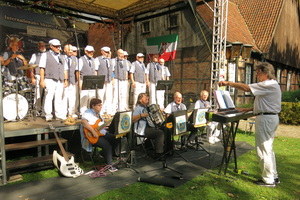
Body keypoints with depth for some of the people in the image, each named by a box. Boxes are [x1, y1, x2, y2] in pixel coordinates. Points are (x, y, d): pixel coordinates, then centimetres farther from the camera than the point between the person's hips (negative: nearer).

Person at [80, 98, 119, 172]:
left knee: (116, 139, -4)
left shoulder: (98, 113, 17)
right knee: (107, 144, -27)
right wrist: (93, 131, -35)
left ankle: (104, 154, 11)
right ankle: (109, 165, -13)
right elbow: (83, 122, -33)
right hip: (91, 138, -9)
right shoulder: (88, 113, -13)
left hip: (102, 133, 9)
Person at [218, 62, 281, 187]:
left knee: (263, 150, -2)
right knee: (268, 149, 19)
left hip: (265, 118, -11)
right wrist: (249, 109, 13)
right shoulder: (271, 85, 18)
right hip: (270, 117, 11)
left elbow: (247, 88, -25)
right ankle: (273, 177, 30)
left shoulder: (269, 85, -16)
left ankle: (268, 180, 10)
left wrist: (228, 83, -17)